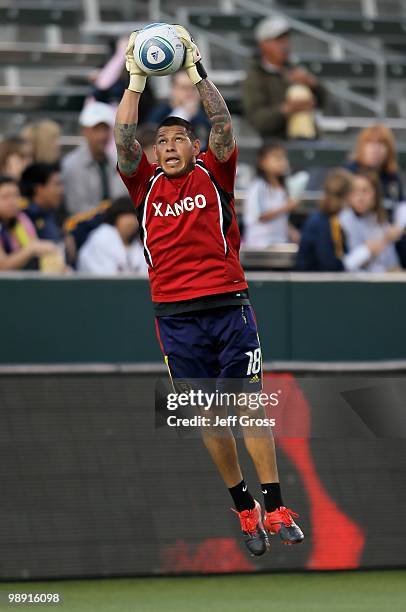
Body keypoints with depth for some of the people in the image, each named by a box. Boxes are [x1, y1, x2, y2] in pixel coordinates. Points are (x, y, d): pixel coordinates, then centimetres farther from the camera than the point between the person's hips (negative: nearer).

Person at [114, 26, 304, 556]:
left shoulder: (213, 176, 8)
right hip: (176, 317, 2)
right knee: (208, 417, 3)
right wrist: (137, 82, -6)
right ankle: (245, 510, 12)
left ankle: (276, 508, -7)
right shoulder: (147, 186, 10)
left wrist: (197, 73, -9)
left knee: (249, 406, -6)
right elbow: (124, 140, -1)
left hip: (228, 307, -2)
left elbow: (223, 128, -4)